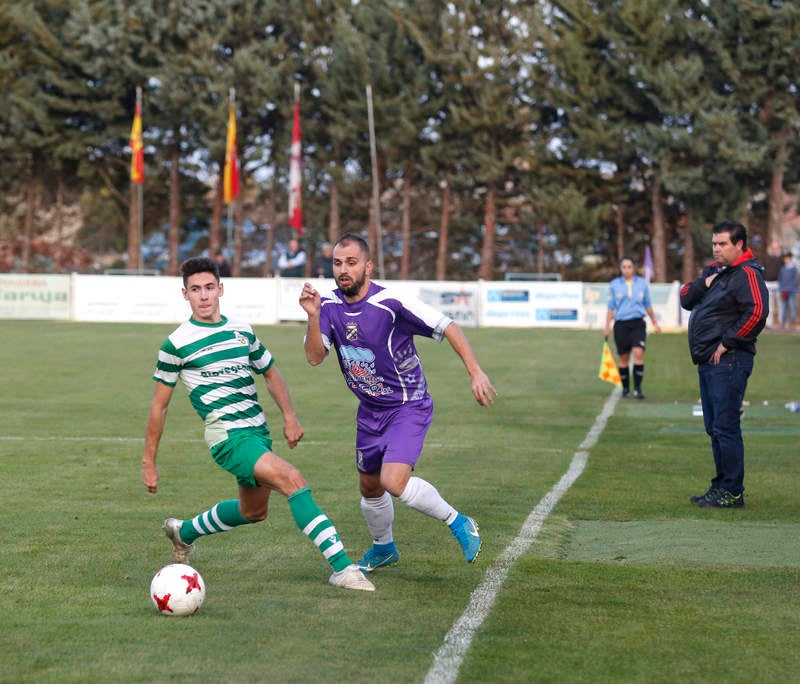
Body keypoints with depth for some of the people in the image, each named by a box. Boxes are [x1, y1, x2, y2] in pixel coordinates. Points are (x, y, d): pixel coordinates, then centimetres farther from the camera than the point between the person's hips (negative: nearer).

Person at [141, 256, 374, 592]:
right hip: (228, 435, -7)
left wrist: (289, 416, 12)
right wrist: (148, 461, 2)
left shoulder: (242, 331, 9)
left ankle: (184, 532, 46)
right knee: (292, 480, -25)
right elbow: (159, 404, 1)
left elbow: (270, 372, 24)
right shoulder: (177, 344, -5)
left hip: (258, 432, 7)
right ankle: (342, 567, -28)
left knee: (253, 511, 22)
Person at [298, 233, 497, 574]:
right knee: (369, 487, 19)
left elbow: (447, 327, -17)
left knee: (394, 481, -25)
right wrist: (313, 317, -30)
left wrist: (476, 373, -24)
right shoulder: (330, 306, -6)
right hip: (370, 411, 6)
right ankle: (383, 548, 46)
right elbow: (315, 357, -14)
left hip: (408, 407, -6)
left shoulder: (391, 304, -22)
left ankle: (458, 523, -2)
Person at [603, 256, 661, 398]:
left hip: (637, 323, 0)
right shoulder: (614, 285, 5)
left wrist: (654, 322, 20)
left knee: (638, 353, -17)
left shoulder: (642, 283, 7)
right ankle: (625, 388, 18)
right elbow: (611, 307, 8)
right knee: (623, 358, 3)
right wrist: (607, 326, 3)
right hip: (621, 324, 0)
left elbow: (648, 305, 18)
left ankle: (637, 388, -15)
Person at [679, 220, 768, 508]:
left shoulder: (747, 275, -11)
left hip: (728, 362, -10)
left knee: (726, 427, -10)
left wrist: (727, 343, -18)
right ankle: (721, 486, 21)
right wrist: (704, 283, -2)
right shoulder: (713, 271, 19)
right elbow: (686, 299, 17)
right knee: (715, 428, 14)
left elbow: (757, 313, -23)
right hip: (707, 362, 10)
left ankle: (732, 492, -7)